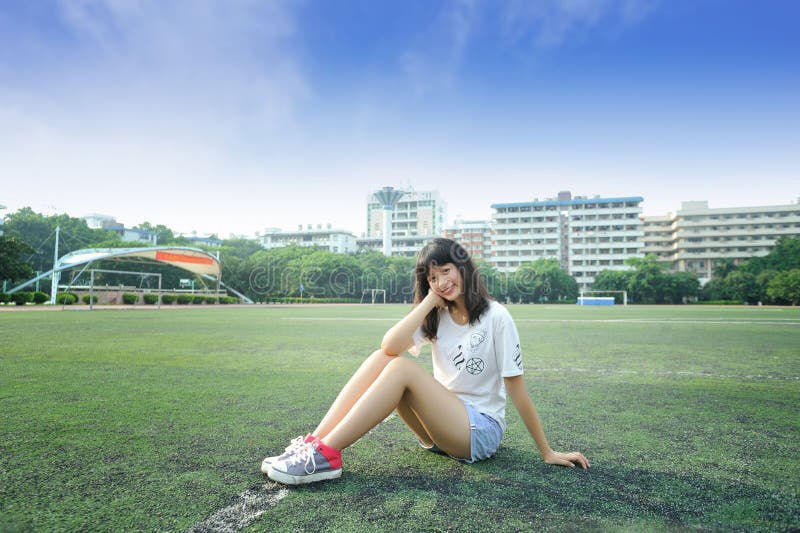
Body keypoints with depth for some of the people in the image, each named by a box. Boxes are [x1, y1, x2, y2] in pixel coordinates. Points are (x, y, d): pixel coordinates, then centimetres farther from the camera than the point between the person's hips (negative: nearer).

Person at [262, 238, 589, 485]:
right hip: (442, 423, 5)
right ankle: (313, 442, -21)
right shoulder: (436, 317, 2)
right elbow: (391, 345, -17)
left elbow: (517, 390, -10)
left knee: (403, 368, -28)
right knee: (383, 357, -18)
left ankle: (326, 455, -27)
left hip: (481, 430, -5)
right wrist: (430, 300, -16)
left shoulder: (495, 317, -13)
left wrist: (547, 453, -5)